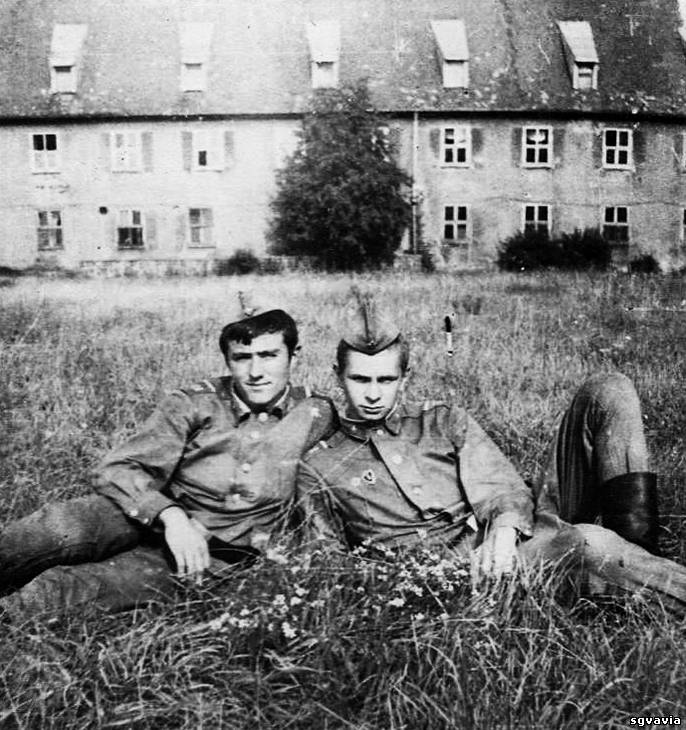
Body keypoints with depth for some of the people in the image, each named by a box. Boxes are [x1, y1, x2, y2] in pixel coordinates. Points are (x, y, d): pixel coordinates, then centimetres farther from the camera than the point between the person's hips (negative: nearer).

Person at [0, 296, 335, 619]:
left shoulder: (318, 415, 0)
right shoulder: (193, 403, -4)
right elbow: (116, 471, -9)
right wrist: (170, 516, -28)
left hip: (215, 556, -1)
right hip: (154, 520, 1)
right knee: (64, 527, -32)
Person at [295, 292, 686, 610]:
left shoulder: (445, 420, 18)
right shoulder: (317, 470, 11)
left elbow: (503, 487, 6)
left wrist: (505, 527, -18)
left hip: (517, 539, 5)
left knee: (607, 392, -7)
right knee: (586, 542, -36)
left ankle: (639, 548, -20)